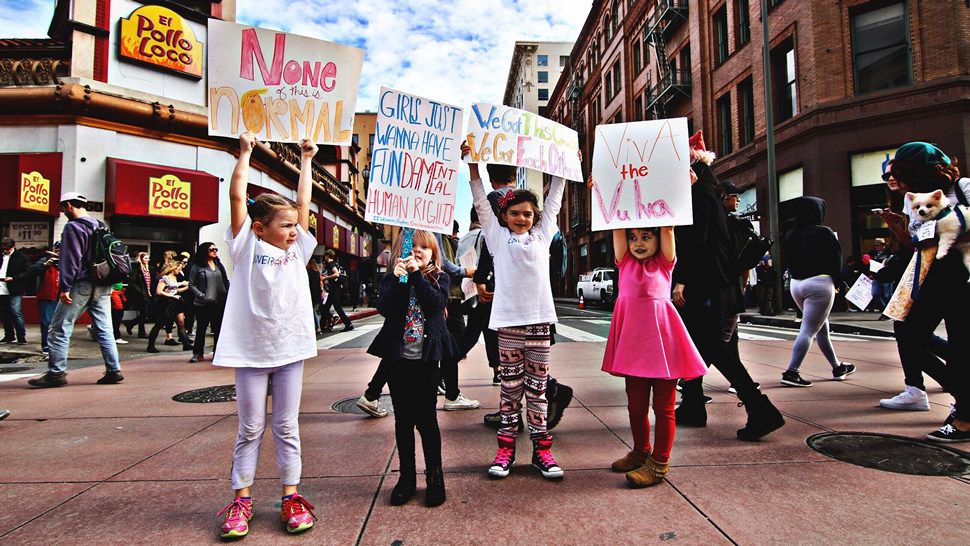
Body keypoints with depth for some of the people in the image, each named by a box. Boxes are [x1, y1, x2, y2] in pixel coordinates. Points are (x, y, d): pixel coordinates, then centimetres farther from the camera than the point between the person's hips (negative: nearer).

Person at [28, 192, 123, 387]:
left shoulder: (73, 227, -7)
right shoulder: (100, 226, 17)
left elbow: (70, 260, -14)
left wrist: (65, 287, -15)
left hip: (81, 285, -7)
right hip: (103, 287, 7)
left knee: (60, 329, 1)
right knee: (104, 329, 6)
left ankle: (56, 373, 3)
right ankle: (113, 370, 5)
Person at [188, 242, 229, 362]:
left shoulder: (219, 265, 11)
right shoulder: (197, 267, -1)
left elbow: (226, 282, 14)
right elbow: (191, 285, -4)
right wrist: (203, 296, -14)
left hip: (219, 303, 3)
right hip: (203, 304, -3)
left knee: (218, 328, 8)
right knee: (201, 329, 4)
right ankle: (198, 353, 13)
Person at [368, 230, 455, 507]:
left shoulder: (440, 278, 3)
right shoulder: (390, 280, 5)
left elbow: (437, 303, -17)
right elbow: (384, 308, -12)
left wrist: (416, 274, -18)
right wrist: (398, 278, -21)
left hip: (426, 358, -2)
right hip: (398, 358, 2)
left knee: (426, 417, 3)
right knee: (403, 418, 11)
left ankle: (434, 476, 18)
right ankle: (406, 476, 25)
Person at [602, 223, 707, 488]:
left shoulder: (664, 262, 5)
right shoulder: (625, 262, 10)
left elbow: (667, 229, -5)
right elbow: (617, 229, 3)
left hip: (661, 336, -3)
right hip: (633, 336, 4)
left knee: (663, 404, 4)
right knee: (635, 403, 13)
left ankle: (659, 463, 13)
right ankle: (641, 452, 31)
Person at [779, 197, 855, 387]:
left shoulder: (789, 236, 7)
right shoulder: (823, 233, -9)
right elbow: (836, 259, -6)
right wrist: (837, 282, 5)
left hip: (796, 284, 7)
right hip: (819, 283, -7)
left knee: (822, 327, 19)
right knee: (808, 330, -7)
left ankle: (837, 367, 30)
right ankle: (791, 372, -13)